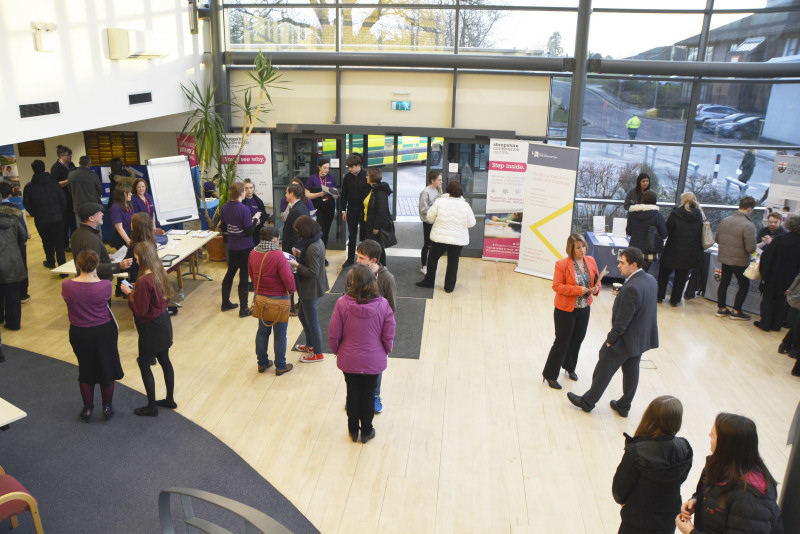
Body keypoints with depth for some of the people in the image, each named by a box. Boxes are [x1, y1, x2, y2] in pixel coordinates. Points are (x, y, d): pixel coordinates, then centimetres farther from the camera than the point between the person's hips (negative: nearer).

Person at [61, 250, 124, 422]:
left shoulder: (66, 286, -16)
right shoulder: (105, 285, -21)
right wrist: (95, 277, 5)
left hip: (79, 334, 1)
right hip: (104, 332, -1)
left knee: (85, 370, 20)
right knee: (106, 369, 18)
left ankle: (87, 409, 33)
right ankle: (107, 408, 32)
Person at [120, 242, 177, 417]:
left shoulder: (144, 281, -26)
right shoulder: (160, 273, -1)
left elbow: (140, 310, -22)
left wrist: (129, 293, -11)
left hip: (151, 327, -8)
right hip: (164, 322, 8)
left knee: (144, 365, 7)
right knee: (165, 360, 19)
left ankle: (152, 407, 18)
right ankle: (170, 400, 32)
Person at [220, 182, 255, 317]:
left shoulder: (224, 208, -1)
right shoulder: (244, 209, -21)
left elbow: (223, 226, 10)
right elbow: (249, 231, -19)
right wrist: (254, 220, -4)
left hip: (232, 247, 7)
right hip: (245, 248, -6)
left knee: (230, 273, 21)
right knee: (244, 276, 2)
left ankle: (225, 303, 33)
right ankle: (244, 309, 10)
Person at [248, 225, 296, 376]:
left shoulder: (253, 253, -3)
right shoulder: (278, 255, -23)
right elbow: (288, 278, -22)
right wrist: (291, 290, -2)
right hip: (278, 298, -6)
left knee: (263, 331, 18)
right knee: (280, 333, 7)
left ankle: (262, 363, 30)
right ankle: (280, 366, 18)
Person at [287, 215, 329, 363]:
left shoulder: (313, 248, -28)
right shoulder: (317, 241, 2)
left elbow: (313, 272, -27)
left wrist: (296, 264, -22)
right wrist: (300, 254, 3)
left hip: (311, 289, -10)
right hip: (311, 288, 10)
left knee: (312, 322, 5)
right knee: (301, 314, 25)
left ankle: (317, 353, 21)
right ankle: (310, 345, 41)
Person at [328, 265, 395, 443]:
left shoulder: (342, 304, -20)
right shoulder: (383, 304, -18)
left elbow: (333, 335, -11)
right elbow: (389, 336, -10)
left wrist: (338, 351, 10)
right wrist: (385, 352, 11)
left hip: (349, 361, 0)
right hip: (374, 361, 0)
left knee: (352, 394, 19)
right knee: (368, 395, 18)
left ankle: (353, 430, 36)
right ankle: (366, 431, 34)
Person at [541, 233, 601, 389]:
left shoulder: (591, 261, 1)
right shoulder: (562, 264, -17)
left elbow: (597, 280, 11)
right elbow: (557, 286, -17)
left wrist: (596, 289, -12)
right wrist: (577, 290, -25)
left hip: (584, 309, 6)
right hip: (565, 309, -6)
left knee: (577, 339, 19)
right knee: (562, 342, 1)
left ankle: (570, 367, 43)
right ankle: (550, 374, 15)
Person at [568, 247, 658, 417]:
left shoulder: (631, 288, -31)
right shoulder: (651, 280, -2)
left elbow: (622, 320, -26)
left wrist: (611, 339, -14)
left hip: (626, 339, -8)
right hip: (642, 338, 9)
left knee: (603, 371, 9)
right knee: (631, 372, 20)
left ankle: (587, 402, 25)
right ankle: (624, 406, 35)